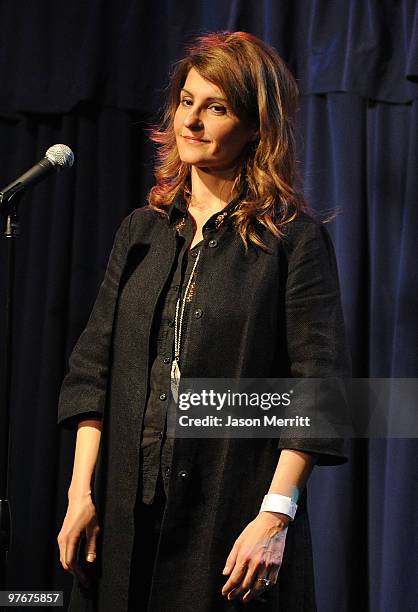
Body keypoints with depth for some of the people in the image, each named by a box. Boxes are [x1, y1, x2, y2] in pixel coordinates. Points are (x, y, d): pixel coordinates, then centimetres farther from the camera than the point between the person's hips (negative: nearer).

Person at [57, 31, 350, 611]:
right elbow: (94, 366, 9)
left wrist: (275, 515, -16)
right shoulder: (142, 230, 11)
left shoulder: (295, 238, -4)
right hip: (126, 510, 4)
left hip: (234, 511, -4)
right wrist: (81, 491, 0)